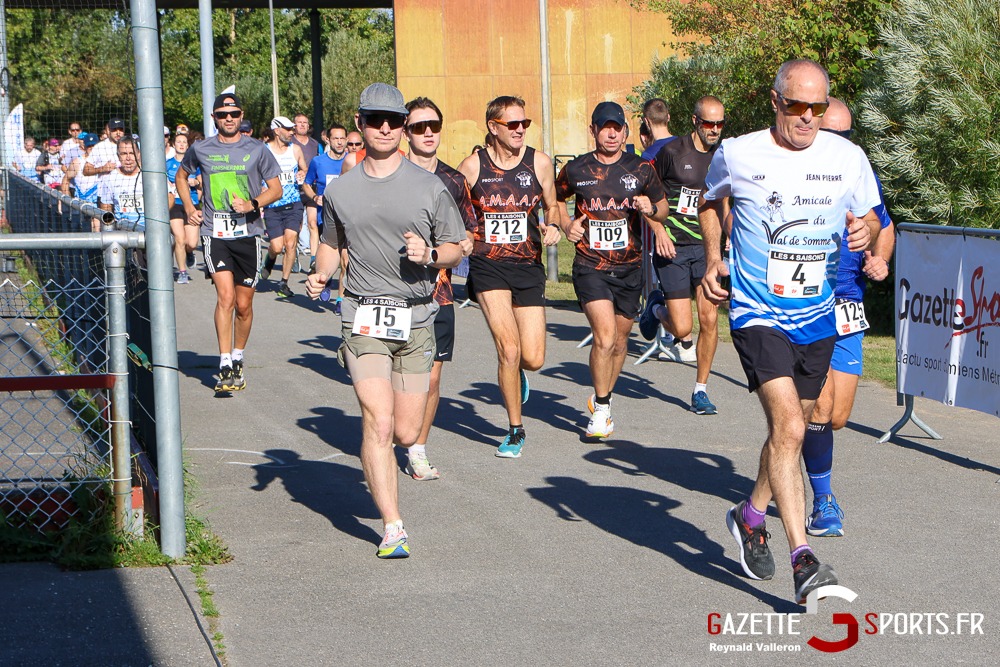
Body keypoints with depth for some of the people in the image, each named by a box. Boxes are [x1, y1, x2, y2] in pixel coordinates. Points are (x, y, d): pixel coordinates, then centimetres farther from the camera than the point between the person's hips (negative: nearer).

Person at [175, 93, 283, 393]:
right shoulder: (200, 149, 6)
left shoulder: (256, 150, 3)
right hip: (215, 234, -1)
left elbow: (276, 188, 7)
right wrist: (189, 207, 10)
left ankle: (238, 360, 27)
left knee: (244, 305, 7)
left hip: (248, 234, 1)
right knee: (226, 297, -17)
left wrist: (252, 205, -11)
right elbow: (181, 176, 25)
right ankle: (225, 367, -15)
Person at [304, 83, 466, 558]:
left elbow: (455, 248, 10)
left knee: (406, 433, 2)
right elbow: (331, 244, 21)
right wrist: (320, 274, 1)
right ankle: (392, 528, -10)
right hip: (364, 318, -1)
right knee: (378, 423, -14)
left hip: (416, 318, 1)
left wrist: (429, 254, -11)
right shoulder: (340, 191, 9)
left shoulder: (430, 188, 5)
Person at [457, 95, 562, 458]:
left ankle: (515, 372, 38)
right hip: (487, 266, -2)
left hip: (528, 267, 2)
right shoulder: (473, 166, -2)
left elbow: (552, 205, 15)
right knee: (508, 348, -14)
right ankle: (515, 430, 4)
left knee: (533, 358, -3)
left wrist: (552, 226, -5)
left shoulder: (539, 163, 2)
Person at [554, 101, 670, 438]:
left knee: (619, 340, 12)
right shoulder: (576, 169, 0)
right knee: (605, 336, -18)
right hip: (590, 267, -2)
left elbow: (663, 206, 14)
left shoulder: (641, 169, 2)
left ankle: (602, 401, 36)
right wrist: (567, 225, 1)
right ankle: (601, 410, -2)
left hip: (629, 268, 3)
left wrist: (652, 210, -10)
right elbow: (557, 198, 19)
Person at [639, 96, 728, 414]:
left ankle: (700, 391, 8)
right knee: (682, 328, -7)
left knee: (709, 319, -7)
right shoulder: (672, 152, -7)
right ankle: (656, 307, 29)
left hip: (706, 247, 3)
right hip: (673, 248, -3)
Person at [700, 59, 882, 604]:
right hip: (758, 314, -4)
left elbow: (866, 215, 14)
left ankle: (751, 514, 42)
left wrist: (865, 232, -10)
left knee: (789, 429, 16)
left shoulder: (848, 158, -1)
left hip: (818, 316, 4)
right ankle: (803, 561, -20)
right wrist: (713, 260, 3)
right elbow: (710, 200, 15)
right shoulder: (737, 155, -6)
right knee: (788, 428, -19)